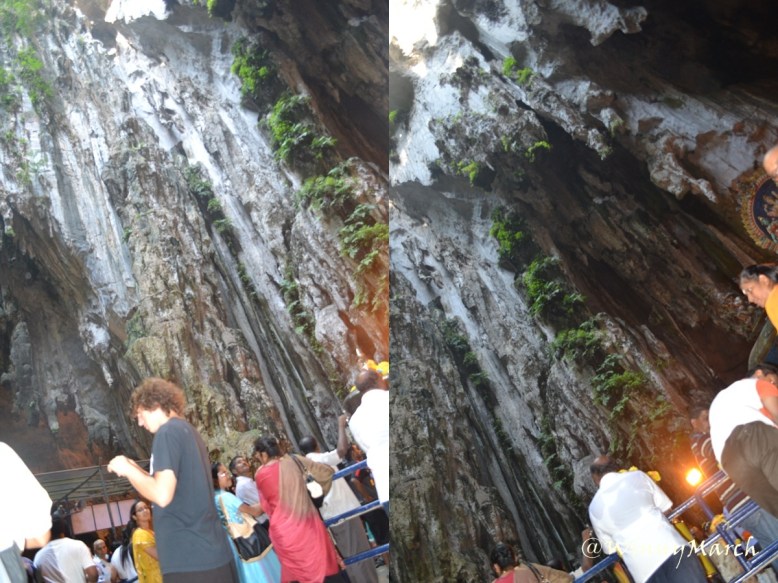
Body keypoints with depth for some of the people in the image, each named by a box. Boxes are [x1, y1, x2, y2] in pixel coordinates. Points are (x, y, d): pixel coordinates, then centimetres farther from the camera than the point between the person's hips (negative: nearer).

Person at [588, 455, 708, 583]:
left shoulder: (594, 508, 13)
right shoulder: (638, 476, 11)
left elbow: (609, 549, 21)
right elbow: (667, 508, 19)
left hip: (643, 569, 0)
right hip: (673, 549, 0)